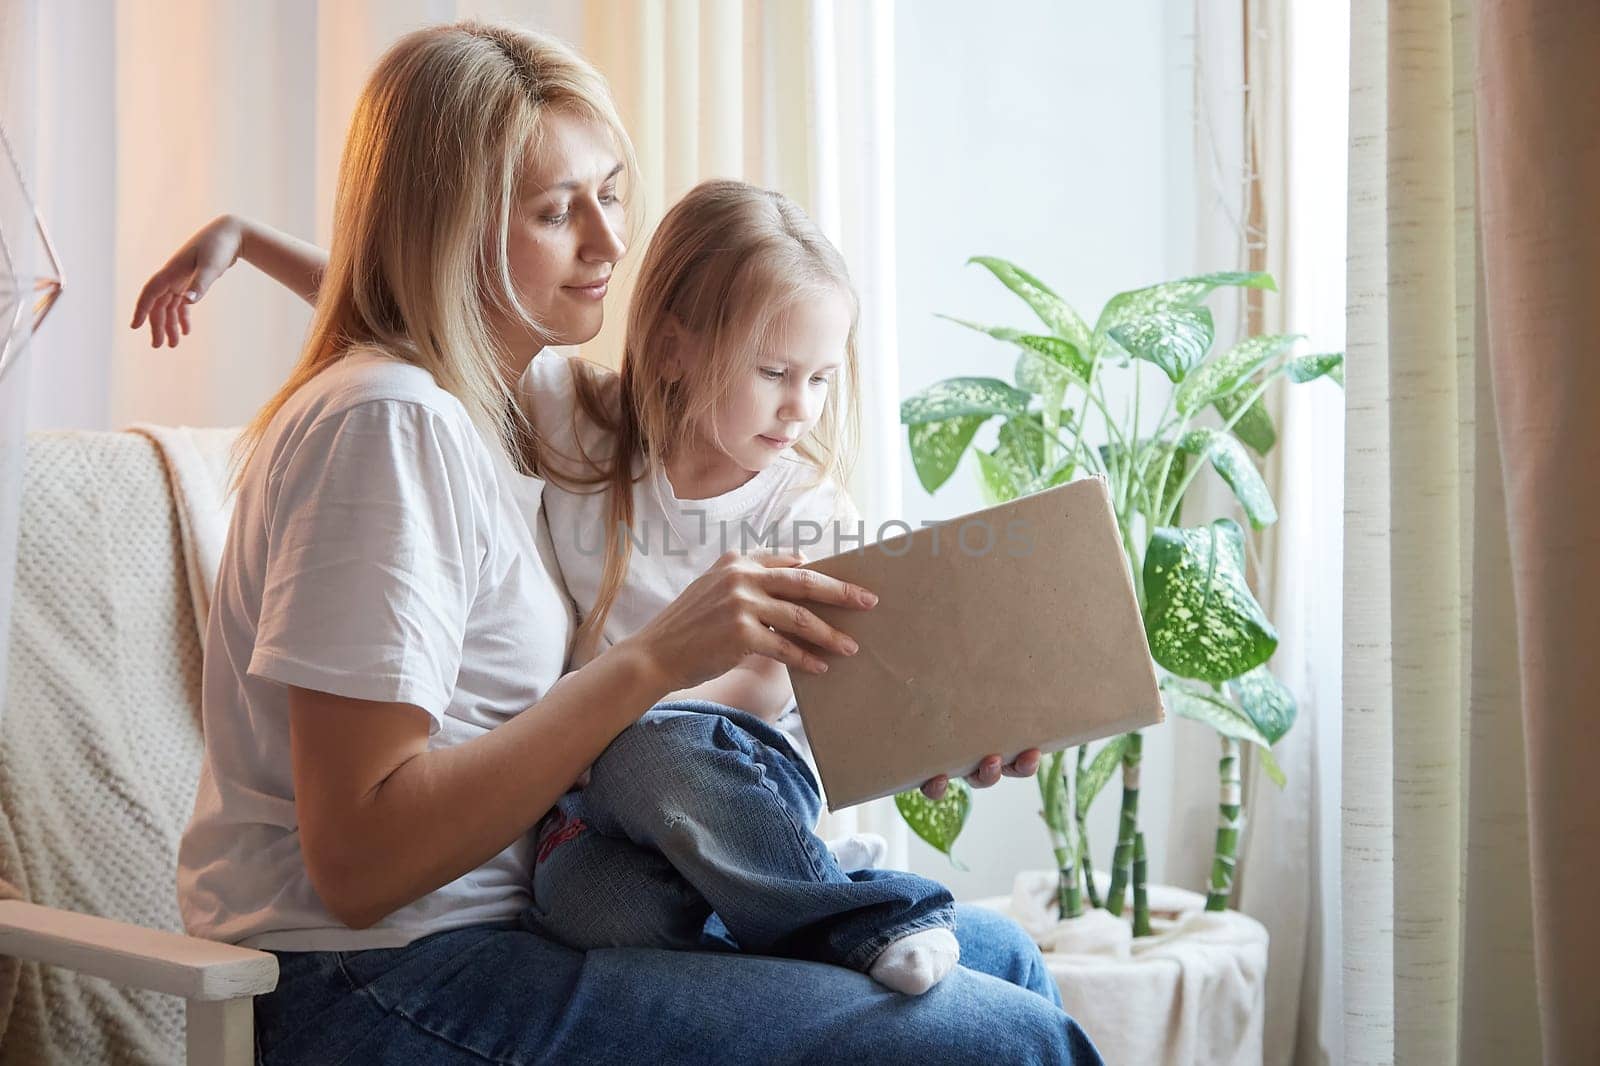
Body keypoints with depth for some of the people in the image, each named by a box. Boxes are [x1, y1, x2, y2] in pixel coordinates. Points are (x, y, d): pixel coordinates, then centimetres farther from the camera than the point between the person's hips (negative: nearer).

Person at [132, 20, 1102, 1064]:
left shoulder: (504, 411, 15)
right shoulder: (387, 421, -15)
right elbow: (355, 860, -20)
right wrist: (655, 660, -22)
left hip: (509, 918, 9)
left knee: (997, 954, 9)